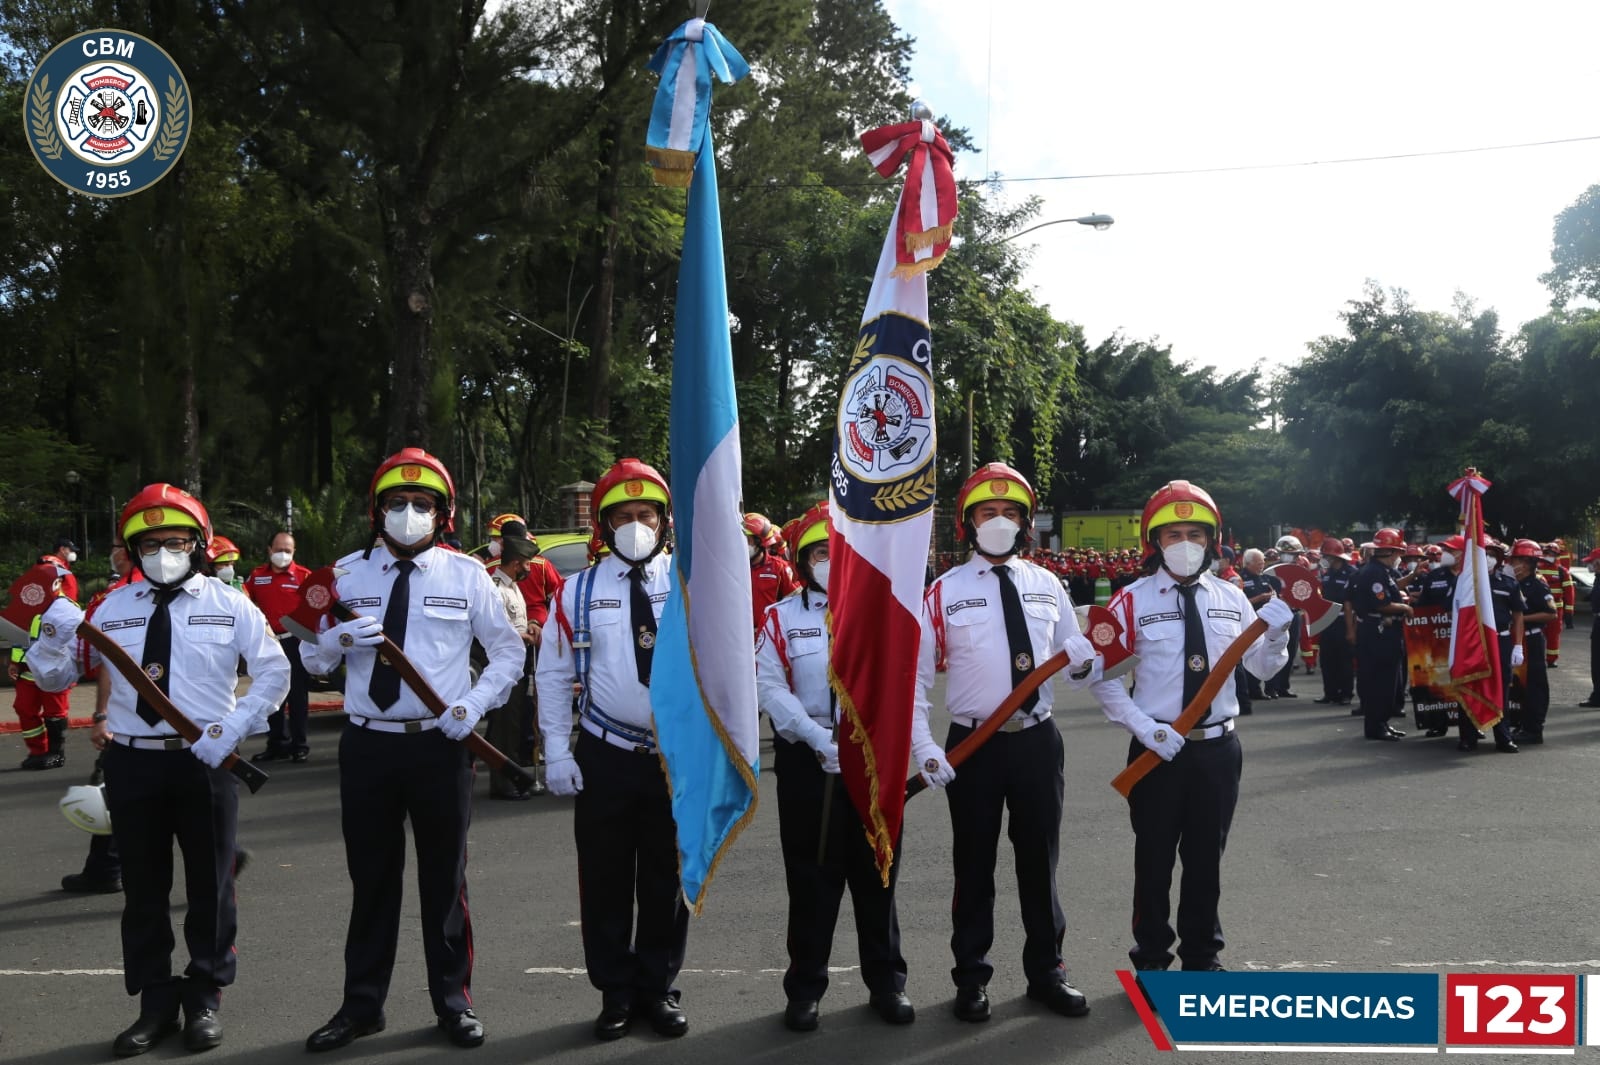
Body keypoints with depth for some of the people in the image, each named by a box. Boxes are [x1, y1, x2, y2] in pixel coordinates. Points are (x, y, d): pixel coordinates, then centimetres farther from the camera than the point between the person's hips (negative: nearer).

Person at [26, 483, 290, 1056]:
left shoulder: (229, 605, -1)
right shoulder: (111, 608, 4)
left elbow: (274, 673, -1)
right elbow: (53, 675, 7)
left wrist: (232, 729, -11)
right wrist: (53, 634, -14)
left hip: (205, 761, -1)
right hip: (133, 762, 2)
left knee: (210, 883, 10)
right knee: (143, 887, 11)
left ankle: (205, 997, 27)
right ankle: (155, 1002, 26)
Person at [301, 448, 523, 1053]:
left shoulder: (467, 575, 0)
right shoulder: (348, 573, 3)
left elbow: (508, 653, 5)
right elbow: (313, 660, 6)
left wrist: (473, 705, -10)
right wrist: (340, 639, -17)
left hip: (440, 745, -1)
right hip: (367, 745, 1)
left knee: (444, 877, 10)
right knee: (371, 877, 11)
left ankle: (454, 1002, 24)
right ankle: (362, 1006, 25)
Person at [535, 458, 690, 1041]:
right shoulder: (577, 591, 0)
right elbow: (553, 675, 3)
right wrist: (557, 752, -4)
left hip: (680, 754, 0)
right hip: (605, 756, 0)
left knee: (667, 878, 11)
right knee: (605, 880, 8)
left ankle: (658, 987, 27)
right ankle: (615, 993, 24)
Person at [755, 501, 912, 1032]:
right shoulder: (780, 616, 1)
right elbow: (768, 686, -7)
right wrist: (817, 737, -19)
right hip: (805, 761, -1)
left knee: (877, 874, 10)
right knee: (812, 879, 6)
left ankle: (886, 982, 24)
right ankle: (805, 988, 19)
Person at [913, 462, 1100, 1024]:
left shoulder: (1047, 586, 6)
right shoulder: (943, 593, -5)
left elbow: (1076, 655, 11)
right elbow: (914, 677, -5)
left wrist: (1093, 657, -14)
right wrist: (924, 748, -13)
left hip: (1037, 741, 3)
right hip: (973, 746, -3)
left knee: (1040, 859, 13)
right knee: (974, 864, 8)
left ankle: (1046, 971, 29)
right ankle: (971, 978, 23)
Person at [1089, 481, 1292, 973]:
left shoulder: (1232, 598, 5)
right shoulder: (1133, 601, -7)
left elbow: (1263, 668, 10)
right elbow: (1101, 677, -7)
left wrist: (1276, 634, -10)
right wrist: (1144, 728, -17)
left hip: (1218, 748, 3)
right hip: (1158, 748, -3)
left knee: (1206, 858, 15)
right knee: (1154, 858, 7)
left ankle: (1202, 959, 30)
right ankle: (1152, 959, 23)